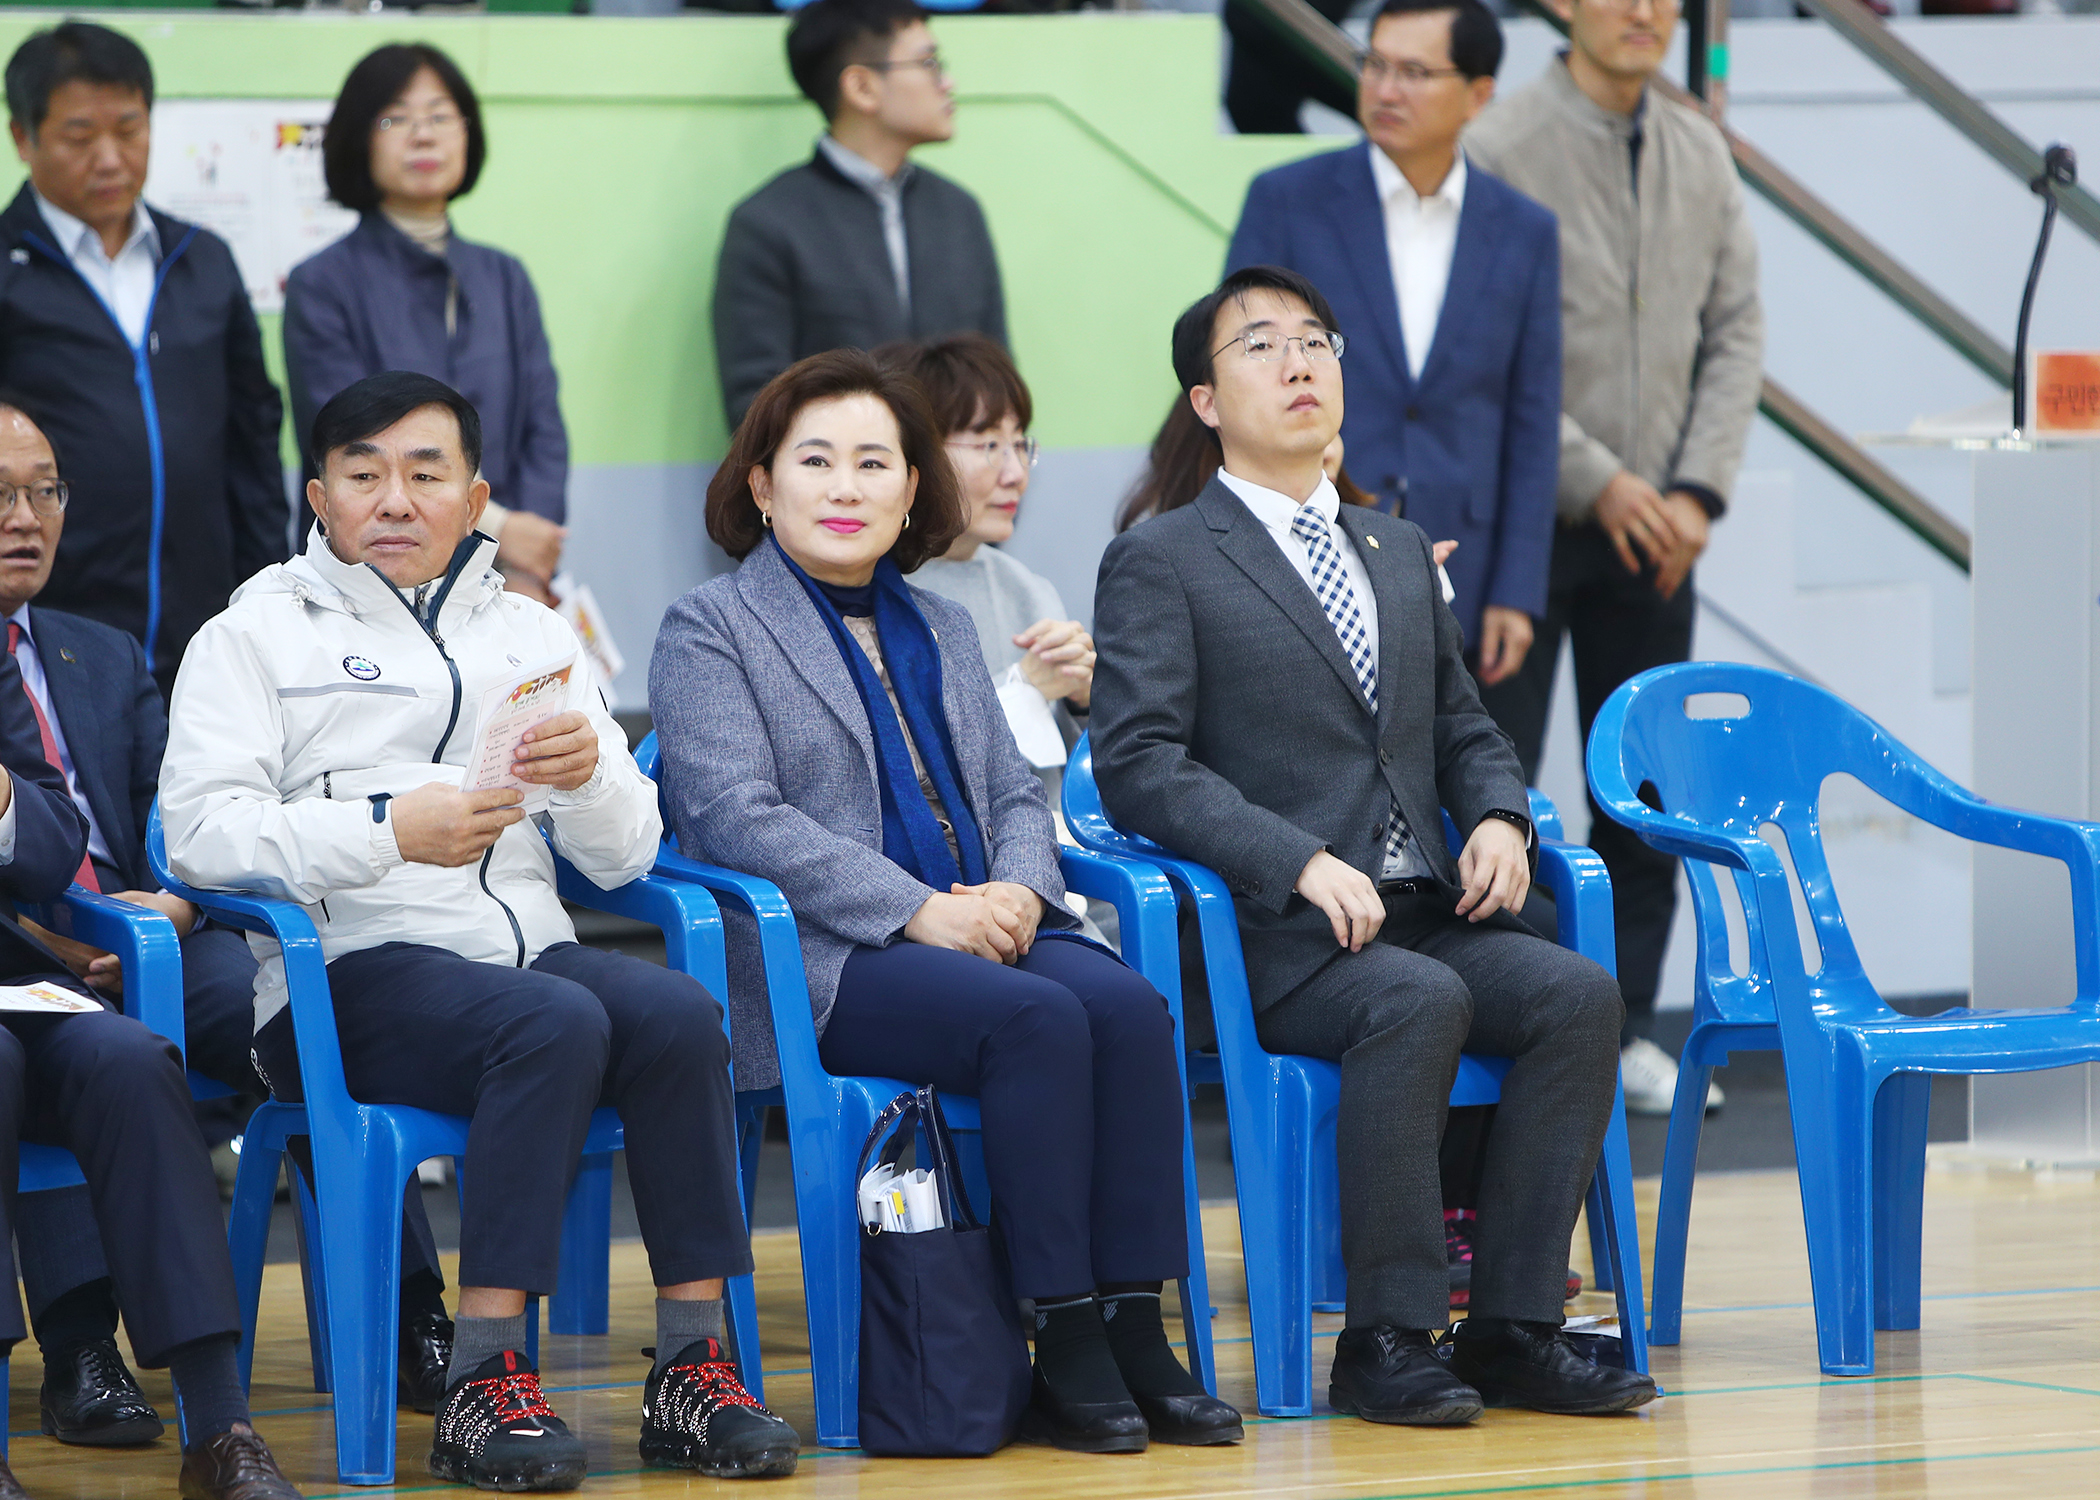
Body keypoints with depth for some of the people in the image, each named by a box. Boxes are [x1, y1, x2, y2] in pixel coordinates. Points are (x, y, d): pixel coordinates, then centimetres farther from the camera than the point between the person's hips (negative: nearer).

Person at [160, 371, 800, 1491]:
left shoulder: (530, 635, 24)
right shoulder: (258, 632, 10)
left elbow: (627, 856, 15)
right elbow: (199, 831, -6)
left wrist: (589, 777, -9)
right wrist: (390, 832, -19)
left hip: (527, 946, 4)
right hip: (347, 974, -4)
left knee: (678, 1013, -27)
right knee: (556, 1022, -34)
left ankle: (691, 1366, -27)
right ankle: (482, 1386, -35)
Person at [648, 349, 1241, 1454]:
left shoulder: (940, 628, 25)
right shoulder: (706, 633, 4)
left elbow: (1013, 792, 21)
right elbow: (739, 820, -9)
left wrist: (1020, 886, -4)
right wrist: (919, 910, -17)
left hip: (981, 925, 6)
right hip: (819, 960, -6)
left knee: (1130, 1006, -25)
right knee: (1040, 1020, -32)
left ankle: (1136, 1331, -28)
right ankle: (1064, 1352, -29)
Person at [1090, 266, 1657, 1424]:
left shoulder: (1400, 551, 23)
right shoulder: (1160, 564, 2)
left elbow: (1464, 729, 27)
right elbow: (1138, 764, -10)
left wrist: (1498, 819, 3)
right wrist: (1301, 864, -21)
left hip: (1421, 915, 6)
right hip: (1268, 937, -6)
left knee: (1578, 993, -21)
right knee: (1419, 1002, -35)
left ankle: (1512, 1327, -19)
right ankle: (1385, 1342, -28)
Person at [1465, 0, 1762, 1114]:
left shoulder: (1701, 156, 8)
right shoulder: (1500, 147, -10)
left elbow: (1735, 332, 9)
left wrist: (1697, 491, -3)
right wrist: (1597, 483, -14)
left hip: (1655, 528, 5)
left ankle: (1621, 1033, 16)